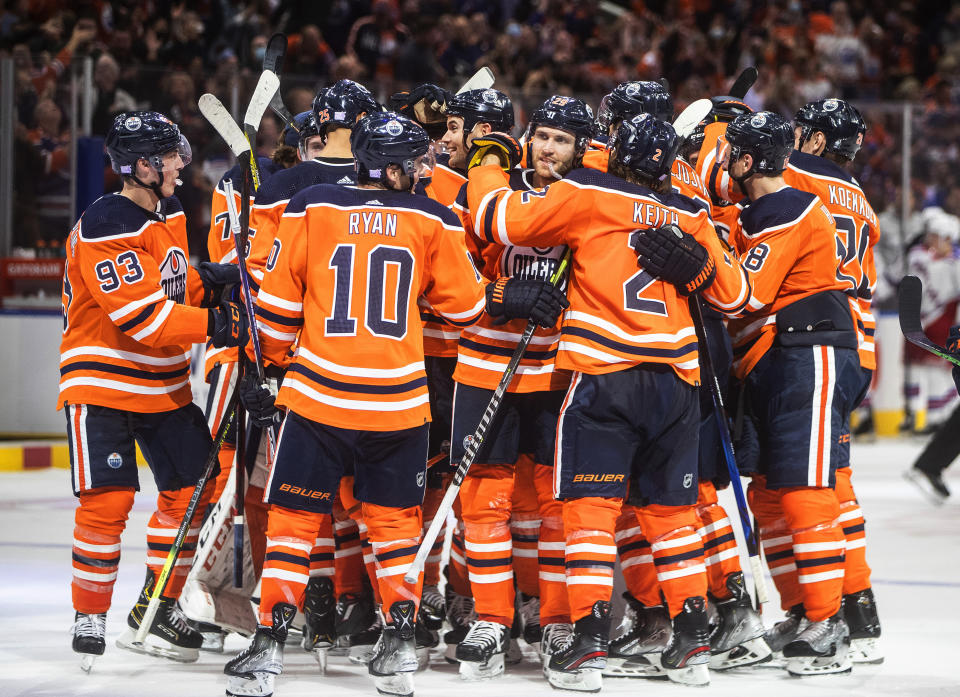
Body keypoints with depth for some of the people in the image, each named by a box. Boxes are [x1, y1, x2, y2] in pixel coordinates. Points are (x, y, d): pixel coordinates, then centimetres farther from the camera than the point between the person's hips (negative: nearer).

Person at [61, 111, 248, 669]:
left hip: (165, 382, 8)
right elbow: (139, 314, -26)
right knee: (109, 498, -13)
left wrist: (207, 281, -4)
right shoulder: (104, 227, -21)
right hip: (102, 380, -8)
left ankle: (155, 612, 19)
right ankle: (90, 618, 2)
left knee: (192, 487, 7)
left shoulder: (170, 213, 7)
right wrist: (210, 325, -27)